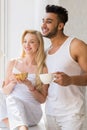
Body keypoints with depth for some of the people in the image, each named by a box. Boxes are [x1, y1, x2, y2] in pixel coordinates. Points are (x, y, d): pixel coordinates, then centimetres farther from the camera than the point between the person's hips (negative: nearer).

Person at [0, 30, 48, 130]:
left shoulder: (43, 69, -2)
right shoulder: (13, 63, 7)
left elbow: (42, 99, 2)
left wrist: (30, 86, -15)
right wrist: (12, 83, -11)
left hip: (32, 110, -2)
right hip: (9, 106, 3)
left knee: (12, 99, -33)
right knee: (11, 99, -33)